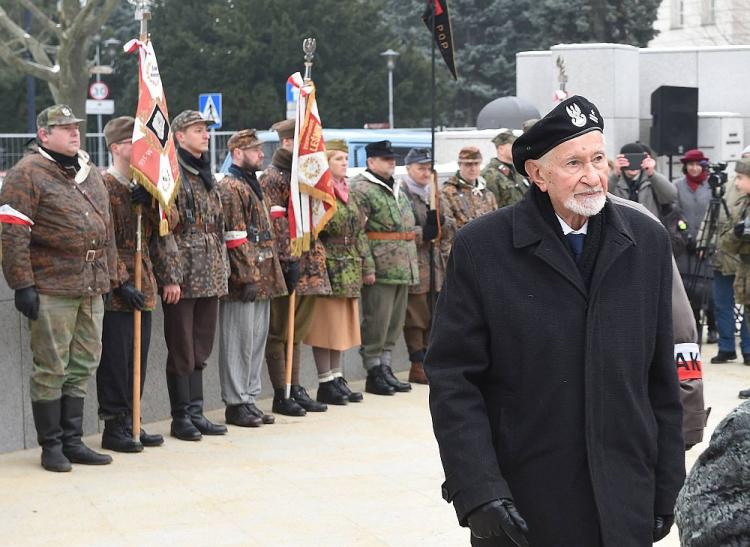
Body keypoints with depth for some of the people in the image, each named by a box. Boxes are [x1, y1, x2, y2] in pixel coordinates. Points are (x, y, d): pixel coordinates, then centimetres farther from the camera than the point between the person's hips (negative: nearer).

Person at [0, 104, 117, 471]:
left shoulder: (90, 174, 17)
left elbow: (106, 231, 22)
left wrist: (111, 277, 18)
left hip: (91, 289, 7)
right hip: (51, 289, -7)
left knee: (82, 366, 11)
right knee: (51, 369, -1)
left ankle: (72, 441, 21)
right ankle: (51, 447, 9)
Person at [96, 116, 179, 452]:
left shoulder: (143, 187, 15)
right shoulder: (103, 186, -9)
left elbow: (161, 229, 7)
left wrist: (149, 201, -10)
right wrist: (121, 283, -17)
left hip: (142, 285, 8)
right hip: (116, 289, -8)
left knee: (138, 356, 10)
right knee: (116, 358, -3)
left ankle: (130, 423, 18)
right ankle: (114, 427, 5)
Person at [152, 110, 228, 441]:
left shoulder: (206, 175, 16)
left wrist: (221, 271, 16)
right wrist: (170, 276, -19)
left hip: (210, 276, 8)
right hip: (183, 276, -8)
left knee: (201, 349, 11)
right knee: (181, 349, 0)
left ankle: (196, 413, 18)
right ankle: (181, 418, 7)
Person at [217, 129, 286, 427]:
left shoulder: (254, 187, 18)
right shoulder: (230, 188, -12)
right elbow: (234, 238, -18)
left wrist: (270, 275, 19)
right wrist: (247, 277, -20)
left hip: (262, 279, 9)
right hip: (244, 281, -9)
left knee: (257, 340, 13)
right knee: (238, 342, -2)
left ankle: (249, 399, 20)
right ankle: (236, 404, 4)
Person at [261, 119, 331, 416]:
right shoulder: (272, 177, -9)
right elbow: (276, 223, -16)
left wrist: (317, 260, 19)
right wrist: (288, 261, -21)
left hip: (309, 266, 9)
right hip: (289, 267, -9)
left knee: (297, 331, 13)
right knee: (280, 332, -1)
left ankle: (295, 389, 19)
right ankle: (281, 395, 3)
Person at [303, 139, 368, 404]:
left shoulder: (346, 192, 16)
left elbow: (359, 232, 18)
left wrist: (366, 265, 16)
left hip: (348, 271, 8)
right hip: (327, 269, -8)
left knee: (341, 325, 11)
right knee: (326, 324, -2)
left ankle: (336, 378, 18)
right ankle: (325, 383, 3)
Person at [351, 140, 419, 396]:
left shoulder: (396, 189, 19)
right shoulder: (360, 189, -9)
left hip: (403, 268, 8)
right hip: (380, 269, -8)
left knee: (395, 321, 12)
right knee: (376, 321, -3)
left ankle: (385, 367, 20)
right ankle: (373, 374, 4)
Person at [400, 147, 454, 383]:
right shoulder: (401, 194, -7)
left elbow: (447, 228, 23)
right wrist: (423, 234, -19)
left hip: (434, 264, 8)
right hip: (414, 265, -8)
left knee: (433, 315, 10)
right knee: (415, 316, -5)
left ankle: (428, 360, 17)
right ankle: (418, 365, 0)